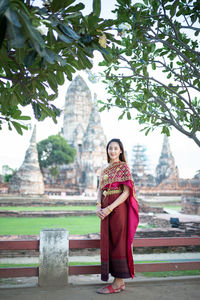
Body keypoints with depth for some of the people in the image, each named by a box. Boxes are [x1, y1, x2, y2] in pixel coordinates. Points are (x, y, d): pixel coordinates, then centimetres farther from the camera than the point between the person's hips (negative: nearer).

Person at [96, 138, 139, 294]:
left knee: (118, 242, -2)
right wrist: (98, 206, -6)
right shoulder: (105, 170, 16)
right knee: (108, 243, 8)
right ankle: (119, 281, 19)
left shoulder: (124, 167, -4)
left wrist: (109, 208, -18)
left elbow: (126, 192, -12)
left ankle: (119, 282, 8)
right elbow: (100, 190, 12)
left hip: (118, 208, -7)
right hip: (106, 210, 7)